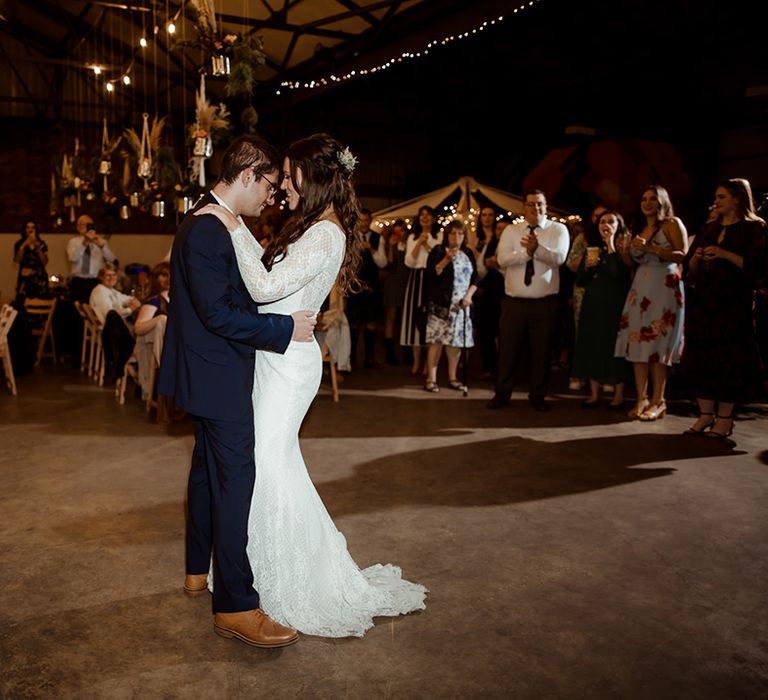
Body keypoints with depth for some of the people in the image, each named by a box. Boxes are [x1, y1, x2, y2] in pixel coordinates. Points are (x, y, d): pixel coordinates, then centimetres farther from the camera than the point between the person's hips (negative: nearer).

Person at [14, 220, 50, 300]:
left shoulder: (41, 244, 7)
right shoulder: (19, 244, 5)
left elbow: (45, 262, -2)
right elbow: (17, 260, -8)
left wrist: (38, 247, -11)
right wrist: (23, 246, -15)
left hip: (40, 277, 1)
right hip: (25, 278, -1)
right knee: (22, 302, -11)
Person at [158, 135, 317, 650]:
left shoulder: (217, 225, 12)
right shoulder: (207, 230, -21)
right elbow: (218, 313, -25)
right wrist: (284, 329, -19)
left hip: (212, 372, 11)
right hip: (219, 376, -11)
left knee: (208, 468, 19)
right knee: (236, 477, -7)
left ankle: (200, 570, 35)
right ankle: (235, 606, 1)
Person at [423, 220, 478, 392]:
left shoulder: (468, 254, 15)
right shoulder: (438, 251, 1)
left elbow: (474, 279, 13)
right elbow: (432, 274, -10)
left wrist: (468, 296, -2)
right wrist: (446, 260, -21)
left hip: (461, 305, 4)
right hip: (441, 304, -4)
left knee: (457, 341, 3)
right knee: (437, 341, -7)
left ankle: (452, 378, 14)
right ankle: (431, 378, -2)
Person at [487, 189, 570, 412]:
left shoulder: (558, 229, 1)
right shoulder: (511, 231, 5)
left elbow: (559, 258, -16)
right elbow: (502, 259, -10)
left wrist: (538, 248, -33)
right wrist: (527, 252, -23)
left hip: (544, 302, -1)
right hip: (513, 301, 1)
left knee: (541, 350, 8)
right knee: (508, 349, 7)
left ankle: (537, 395, 23)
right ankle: (502, 393, 21)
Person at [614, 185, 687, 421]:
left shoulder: (672, 223, 2)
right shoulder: (643, 229, 22)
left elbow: (683, 255, -9)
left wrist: (651, 248, -15)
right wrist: (635, 251, 3)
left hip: (665, 286, -6)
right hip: (641, 287, 6)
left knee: (657, 342, -7)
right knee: (638, 341, -1)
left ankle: (658, 401, -1)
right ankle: (641, 399, 3)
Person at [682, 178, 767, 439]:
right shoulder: (709, 228, 18)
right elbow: (689, 266, 17)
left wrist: (725, 255, -18)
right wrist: (696, 257, -5)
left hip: (733, 303, -5)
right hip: (702, 301, 5)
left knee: (728, 358, -5)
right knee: (700, 356, 2)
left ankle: (724, 418, 2)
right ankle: (706, 414, 9)